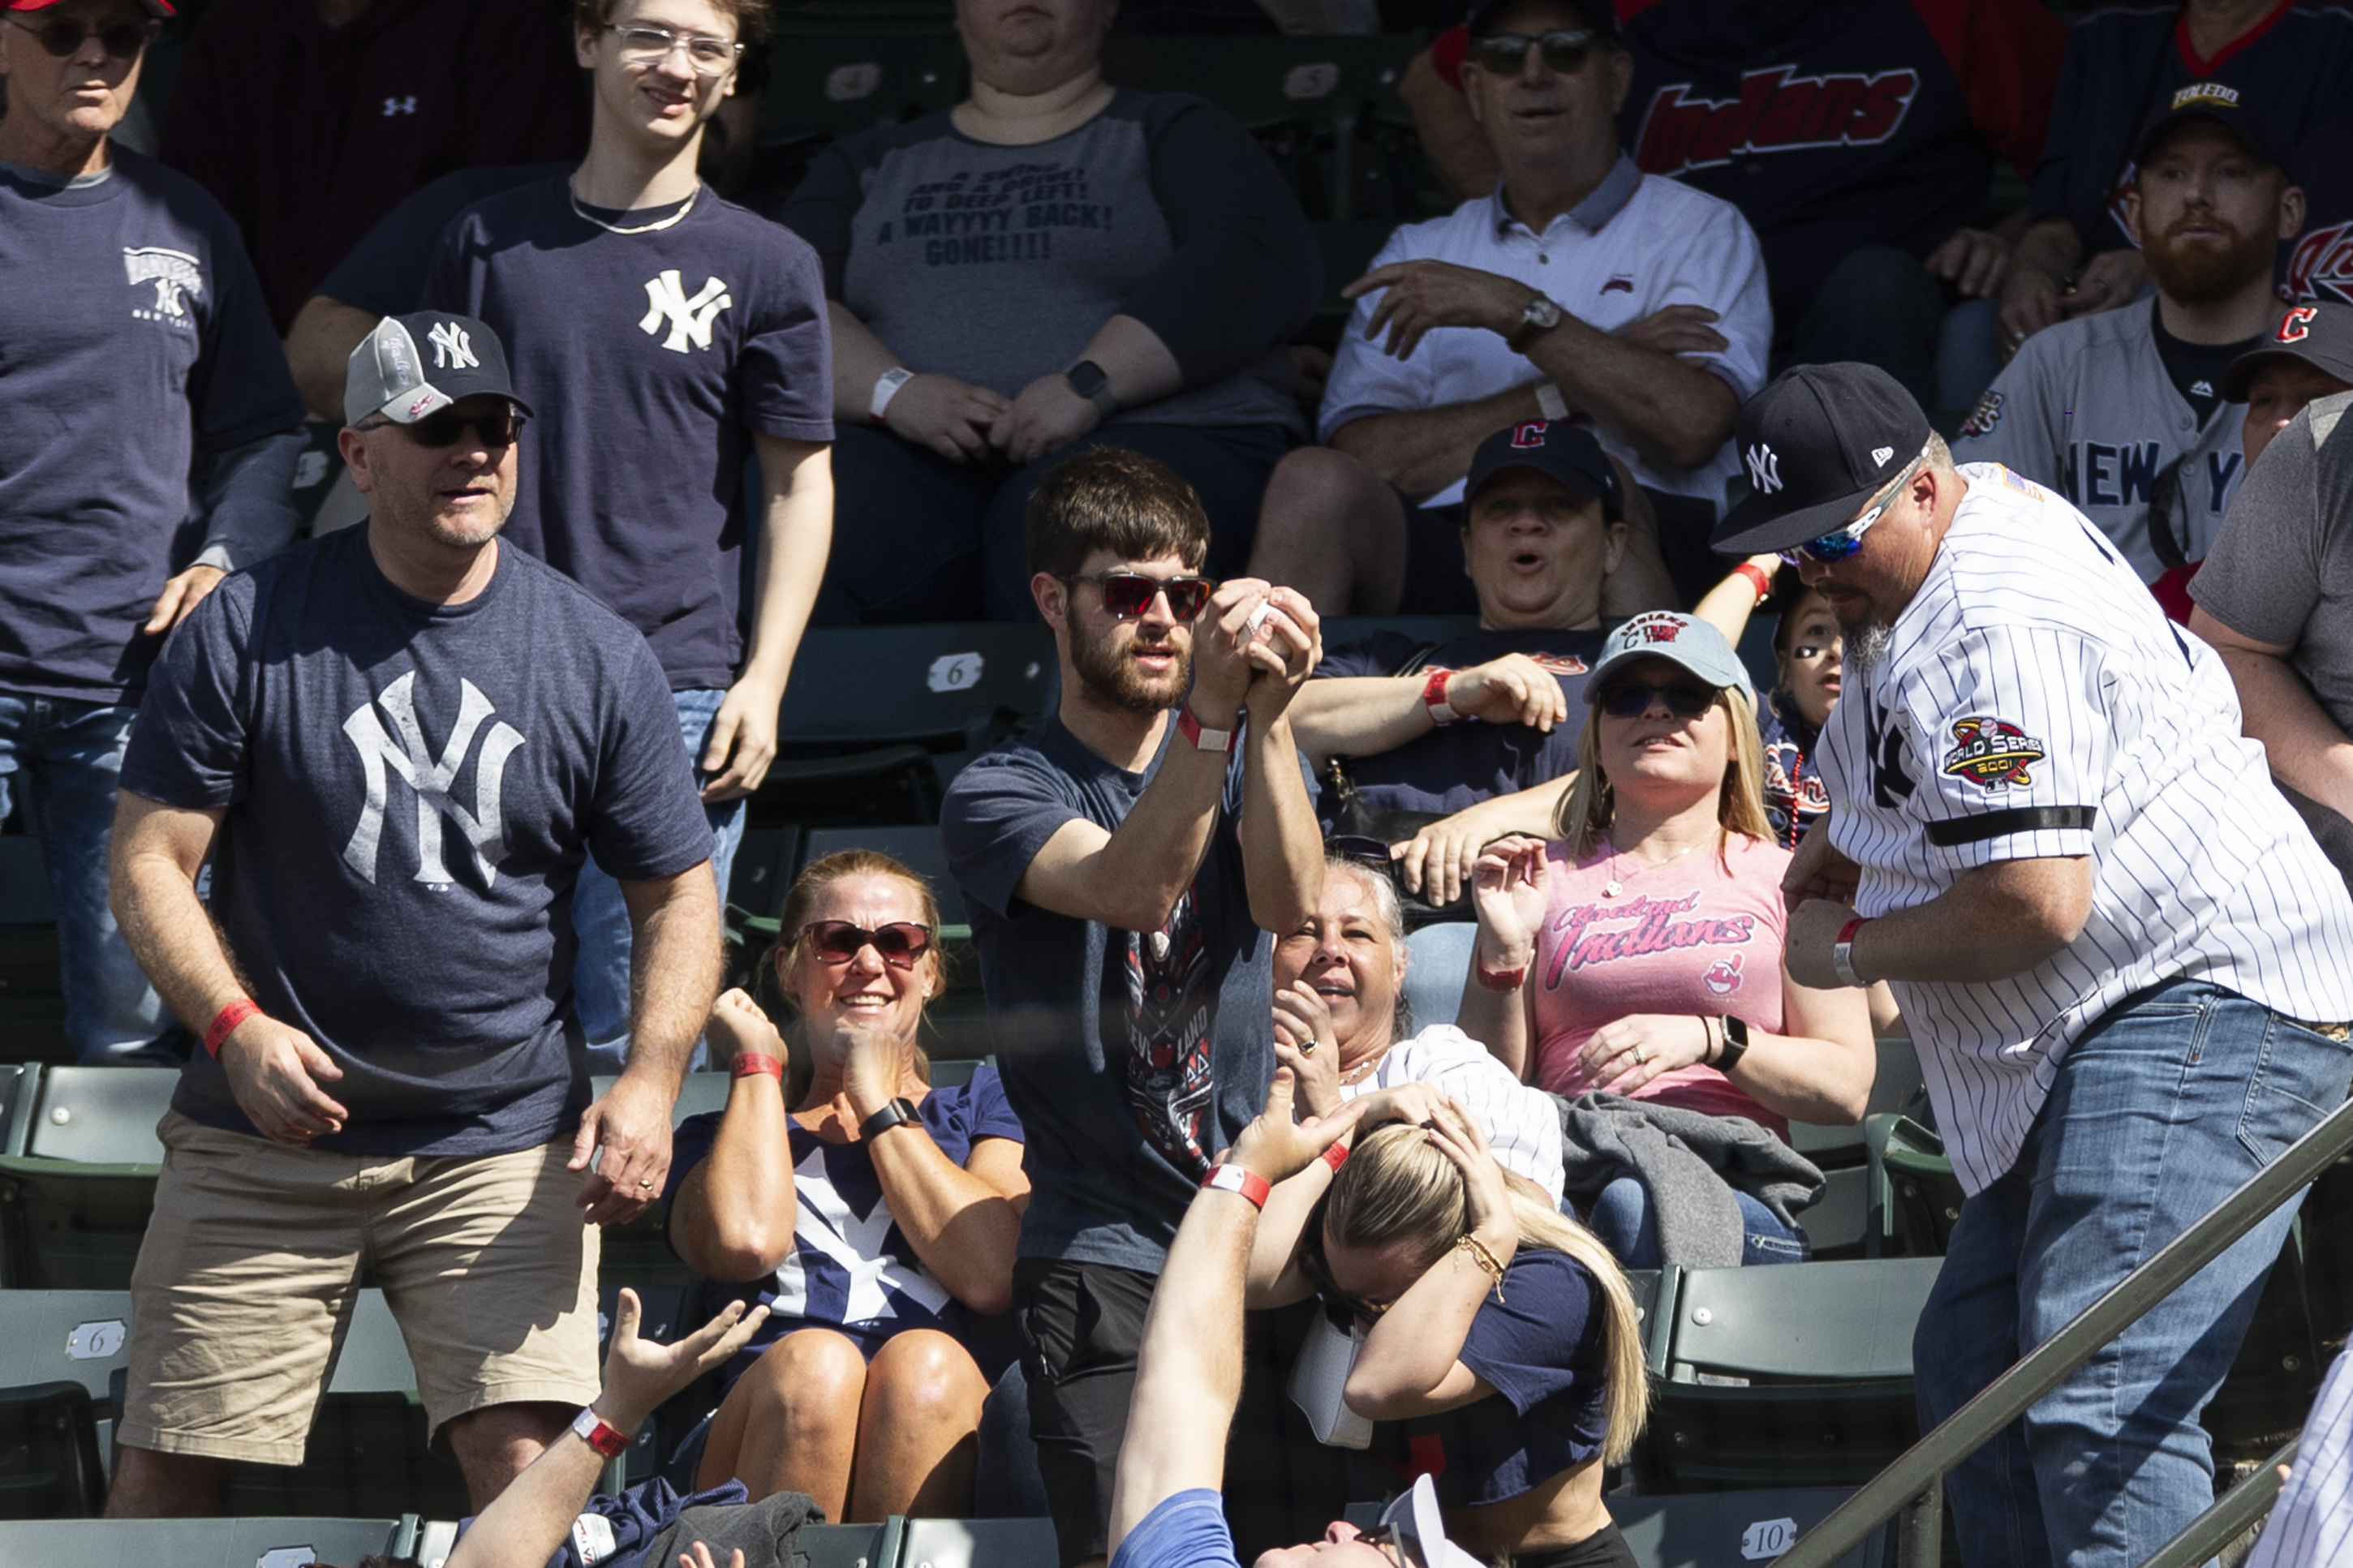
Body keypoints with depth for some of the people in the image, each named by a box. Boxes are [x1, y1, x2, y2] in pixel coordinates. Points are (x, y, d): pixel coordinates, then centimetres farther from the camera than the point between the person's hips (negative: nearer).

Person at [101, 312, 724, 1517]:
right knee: (166, 1468, -2)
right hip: (262, 1141, 0)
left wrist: (652, 1081, -6)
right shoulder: (247, 631, -1)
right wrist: (236, 1025, -18)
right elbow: (150, 862, -1)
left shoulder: (597, 658, 4)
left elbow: (676, 893, 10)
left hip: (504, 1144, 1)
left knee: (522, 1460, -15)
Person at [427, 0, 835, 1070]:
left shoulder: (766, 267, 4)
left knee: (635, 1040, -4)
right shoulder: (489, 240, 10)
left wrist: (762, 683, -3)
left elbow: (799, 480, 5)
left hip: (675, 690, -2)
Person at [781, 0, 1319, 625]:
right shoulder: (867, 167, 26)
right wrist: (892, 391, -12)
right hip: (914, 453, 2)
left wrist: (1089, 385, -15)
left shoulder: (1170, 136, 18)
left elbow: (1263, 265, -1)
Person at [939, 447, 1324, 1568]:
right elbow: (1134, 888, -19)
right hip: (1105, 1254, -3)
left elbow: (1292, 900, -8)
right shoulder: (1000, 796, 2)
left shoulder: (1245, 753, 14)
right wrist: (1211, 709, -32)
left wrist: (1267, 716, -23)